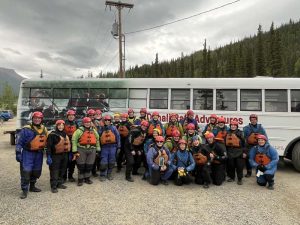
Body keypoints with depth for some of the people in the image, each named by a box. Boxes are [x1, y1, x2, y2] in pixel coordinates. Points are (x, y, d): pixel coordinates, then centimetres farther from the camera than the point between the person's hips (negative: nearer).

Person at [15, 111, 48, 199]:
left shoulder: (44, 129, 6)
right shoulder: (26, 129, -10)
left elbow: (47, 141, 16)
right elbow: (19, 142, -9)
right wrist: (18, 153, -14)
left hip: (39, 154, 6)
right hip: (28, 153, -5)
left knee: (36, 171, 15)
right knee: (26, 171, -10)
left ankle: (32, 186, 34)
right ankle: (24, 190, 3)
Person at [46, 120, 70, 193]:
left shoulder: (65, 134, 13)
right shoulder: (52, 135, -9)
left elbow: (68, 144, 22)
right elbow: (49, 146, -14)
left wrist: (69, 154, 19)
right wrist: (48, 156, -19)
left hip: (64, 155, 7)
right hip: (56, 156, -7)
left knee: (62, 170, 15)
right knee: (54, 171, -4)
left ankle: (59, 184, 28)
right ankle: (53, 186, 5)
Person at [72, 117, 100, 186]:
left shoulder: (93, 130, 12)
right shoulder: (79, 130, -3)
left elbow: (97, 140, 17)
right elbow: (74, 140, -6)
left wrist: (98, 150, 14)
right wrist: (75, 151, -11)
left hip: (92, 150, 4)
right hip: (81, 150, -4)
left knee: (89, 165, 10)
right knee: (81, 165, 2)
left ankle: (87, 178, 26)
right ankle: (80, 179, 16)